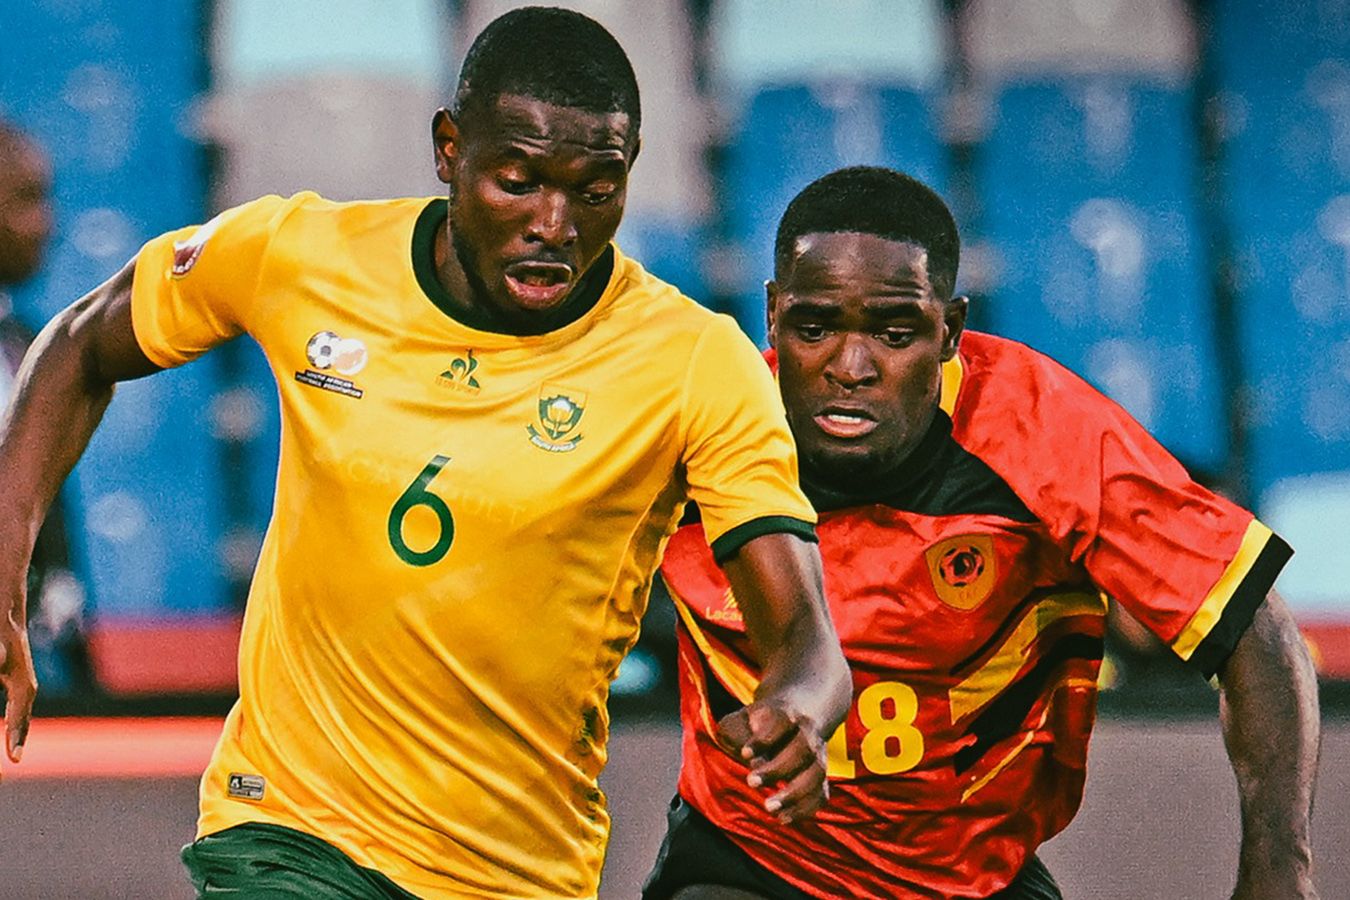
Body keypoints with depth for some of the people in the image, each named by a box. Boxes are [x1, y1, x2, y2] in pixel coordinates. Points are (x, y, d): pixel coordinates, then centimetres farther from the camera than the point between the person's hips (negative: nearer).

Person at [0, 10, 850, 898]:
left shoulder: (697, 366, -12)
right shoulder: (296, 255, -6)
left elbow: (805, 638, -17)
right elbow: (83, 350, 12)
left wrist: (795, 715, -41)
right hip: (283, 828, 0)